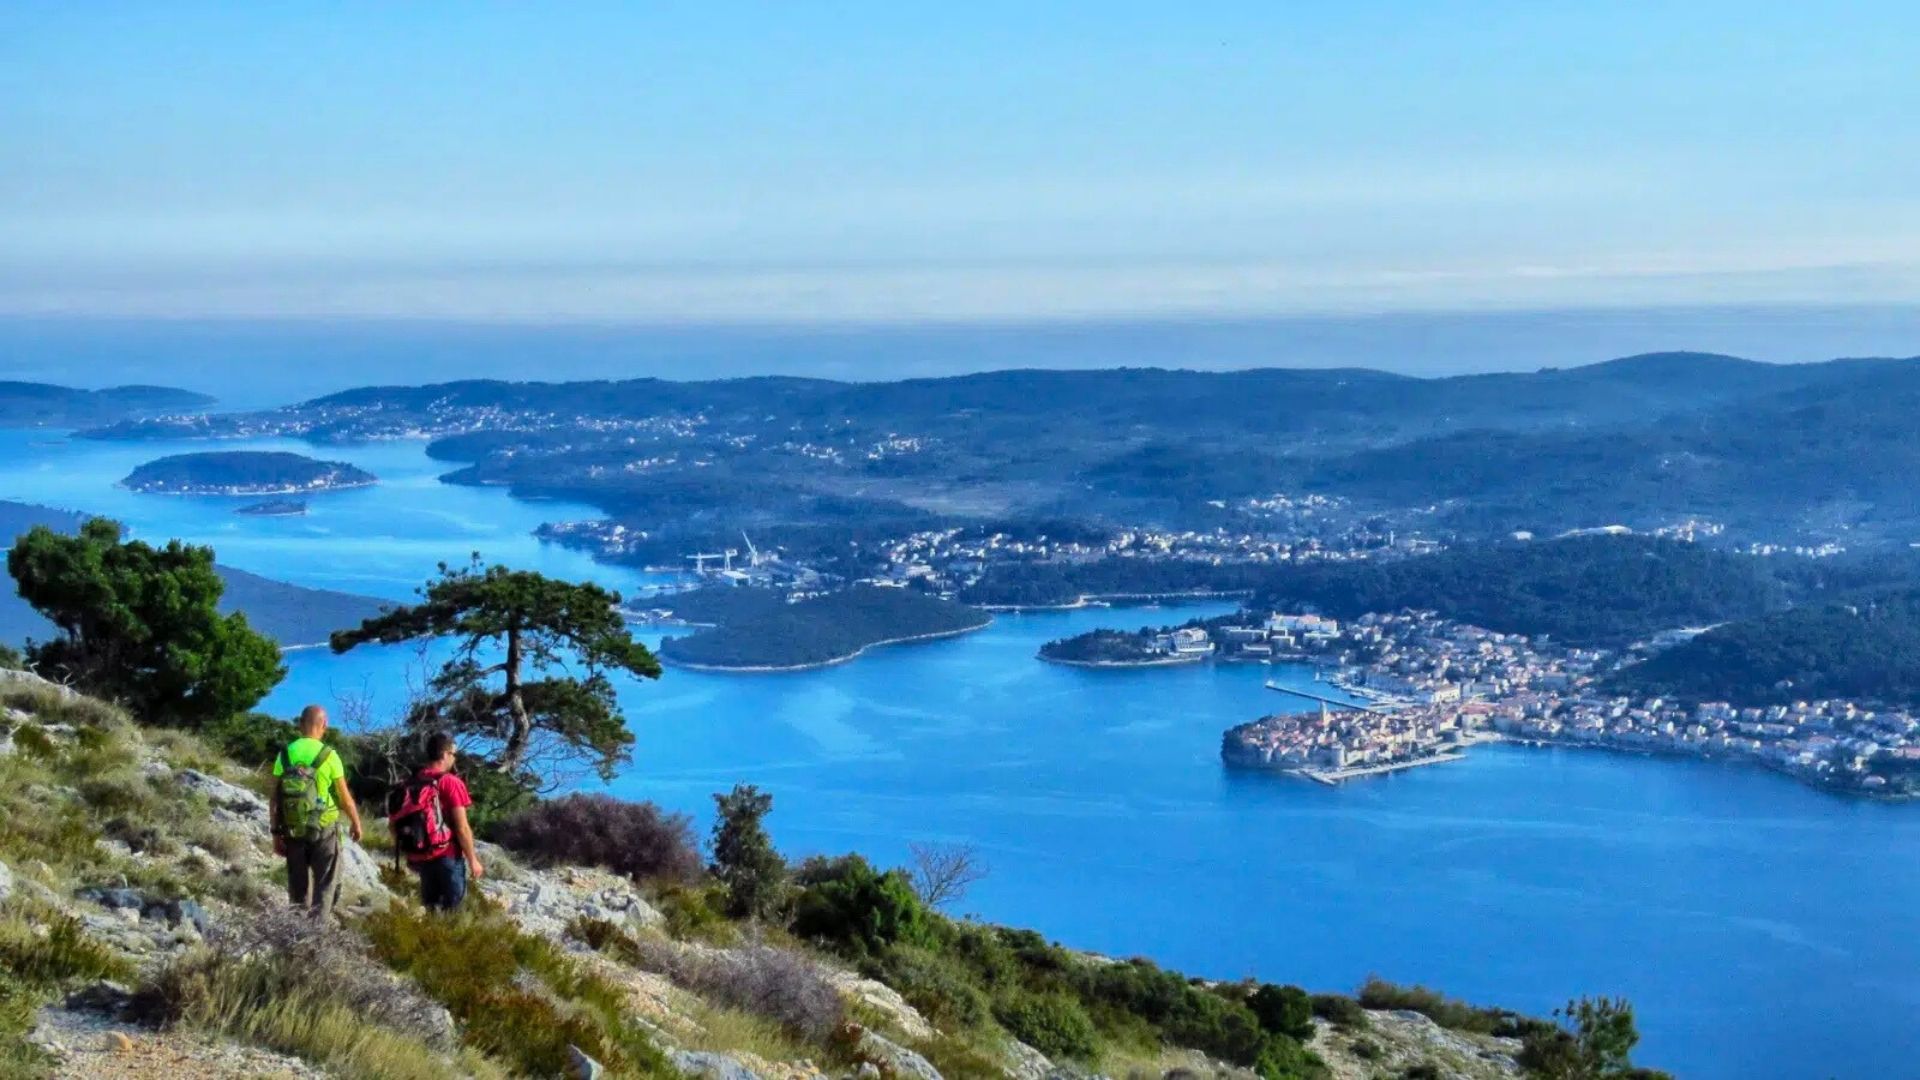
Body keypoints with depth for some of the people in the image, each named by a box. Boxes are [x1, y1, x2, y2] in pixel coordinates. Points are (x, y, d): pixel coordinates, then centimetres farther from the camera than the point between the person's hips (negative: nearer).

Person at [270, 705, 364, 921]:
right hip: (324, 829, -3)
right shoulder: (328, 755, -11)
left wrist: (276, 832, 7)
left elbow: (274, 798, -1)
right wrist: (356, 822, 10)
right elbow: (345, 796, -6)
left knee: (298, 888, 16)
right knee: (326, 886, 5)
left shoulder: (285, 754, -2)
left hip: (293, 830, 3)